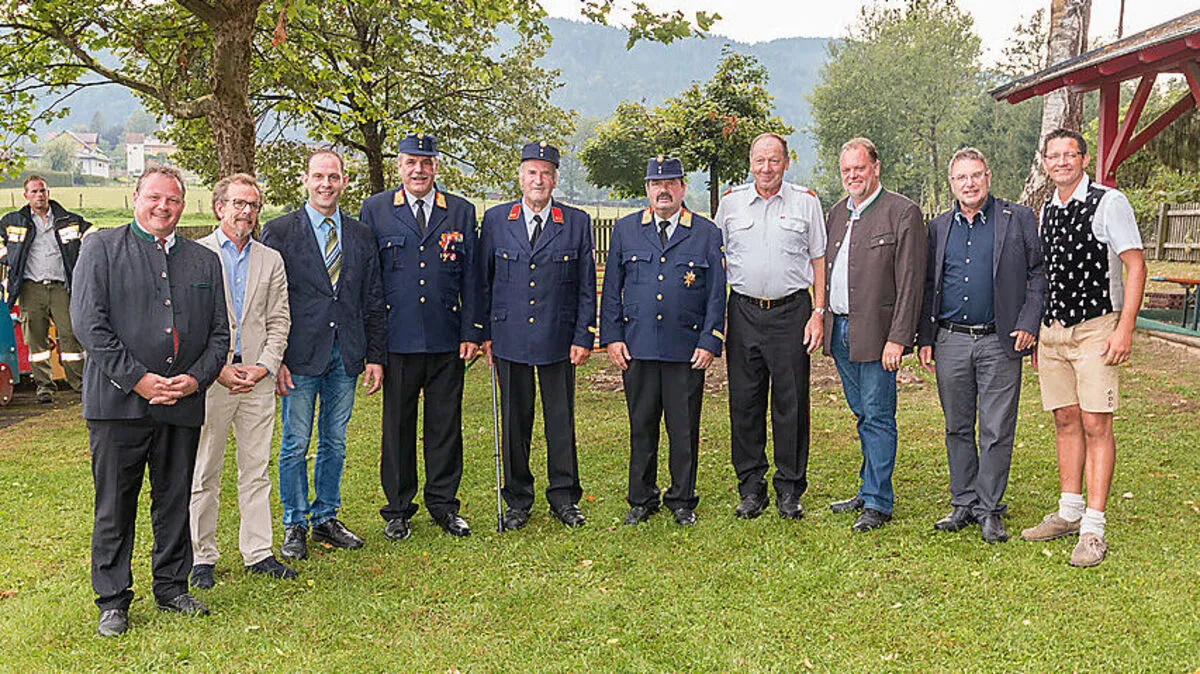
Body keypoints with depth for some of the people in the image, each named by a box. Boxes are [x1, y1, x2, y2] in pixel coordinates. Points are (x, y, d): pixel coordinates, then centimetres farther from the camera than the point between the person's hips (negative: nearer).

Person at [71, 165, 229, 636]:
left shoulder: (204, 260, 13)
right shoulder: (101, 248, 3)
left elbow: (219, 332, 13)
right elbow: (88, 322, -7)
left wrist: (196, 378, -4)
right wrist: (136, 379, -13)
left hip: (183, 403, 3)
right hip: (118, 402, -3)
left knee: (175, 501, 11)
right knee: (114, 505, 4)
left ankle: (172, 588, 25)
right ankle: (112, 599, 17)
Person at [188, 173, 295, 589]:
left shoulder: (271, 260, 12)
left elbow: (279, 322, 9)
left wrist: (263, 366, -4)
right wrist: (218, 369, -11)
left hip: (258, 380, 3)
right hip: (210, 379, -3)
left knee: (256, 471, 8)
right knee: (204, 473, 5)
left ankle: (257, 552, 16)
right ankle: (202, 557, 16)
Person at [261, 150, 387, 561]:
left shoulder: (360, 236, 10)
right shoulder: (279, 232, -1)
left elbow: (373, 302, 11)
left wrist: (375, 356, 5)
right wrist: (274, 359, -9)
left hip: (346, 355, 4)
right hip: (300, 356, -3)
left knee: (335, 443, 12)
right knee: (295, 445, 3)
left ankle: (326, 519, 26)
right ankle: (294, 527, 18)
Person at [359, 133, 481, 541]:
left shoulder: (462, 212, 8)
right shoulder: (375, 210, 5)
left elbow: (471, 277, 7)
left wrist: (471, 332, 0)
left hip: (447, 339, 1)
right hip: (397, 338, -1)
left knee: (446, 424, 8)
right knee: (397, 425, 7)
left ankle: (443, 504, 23)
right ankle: (398, 510, 20)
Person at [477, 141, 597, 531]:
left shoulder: (577, 222, 4)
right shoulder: (495, 220, 5)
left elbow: (587, 286, 4)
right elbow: (483, 281, 8)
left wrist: (583, 337, -2)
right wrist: (485, 333, 3)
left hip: (558, 339, 0)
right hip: (509, 337, 1)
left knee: (561, 419, 7)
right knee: (515, 420, 8)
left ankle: (564, 497, 21)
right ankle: (517, 500, 21)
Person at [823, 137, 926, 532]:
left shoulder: (902, 212, -7)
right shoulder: (837, 213, 15)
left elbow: (910, 281, -12)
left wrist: (898, 338, -17)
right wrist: (823, 322, 10)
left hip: (876, 331, -7)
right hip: (839, 330, 7)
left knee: (877, 417, -1)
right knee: (863, 415, 16)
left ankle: (877, 503, 7)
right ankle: (868, 490, 27)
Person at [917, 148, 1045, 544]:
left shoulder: (1019, 219, 2)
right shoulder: (938, 227, 11)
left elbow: (1039, 273, 2)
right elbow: (927, 286, 14)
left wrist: (1028, 323, -8)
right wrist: (924, 339, 8)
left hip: (1000, 342, -3)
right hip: (950, 342, 3)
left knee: (997, 431, 1)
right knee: (958, 429, 10)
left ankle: (989, 510, 12)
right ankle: (963, 504, 21)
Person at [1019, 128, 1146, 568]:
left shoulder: (1109, 203, -5)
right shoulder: (1045, 211, 13)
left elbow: (1135, 266, -8)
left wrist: (1125, 329, -15)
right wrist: (1035, 332, 16)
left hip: (1095, 329, -6)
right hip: (1052, 330, 6)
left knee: (1096, 425, -7)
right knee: (1066, 421, 10)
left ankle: (1093, 530, -3)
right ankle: (1069, 512, 20)